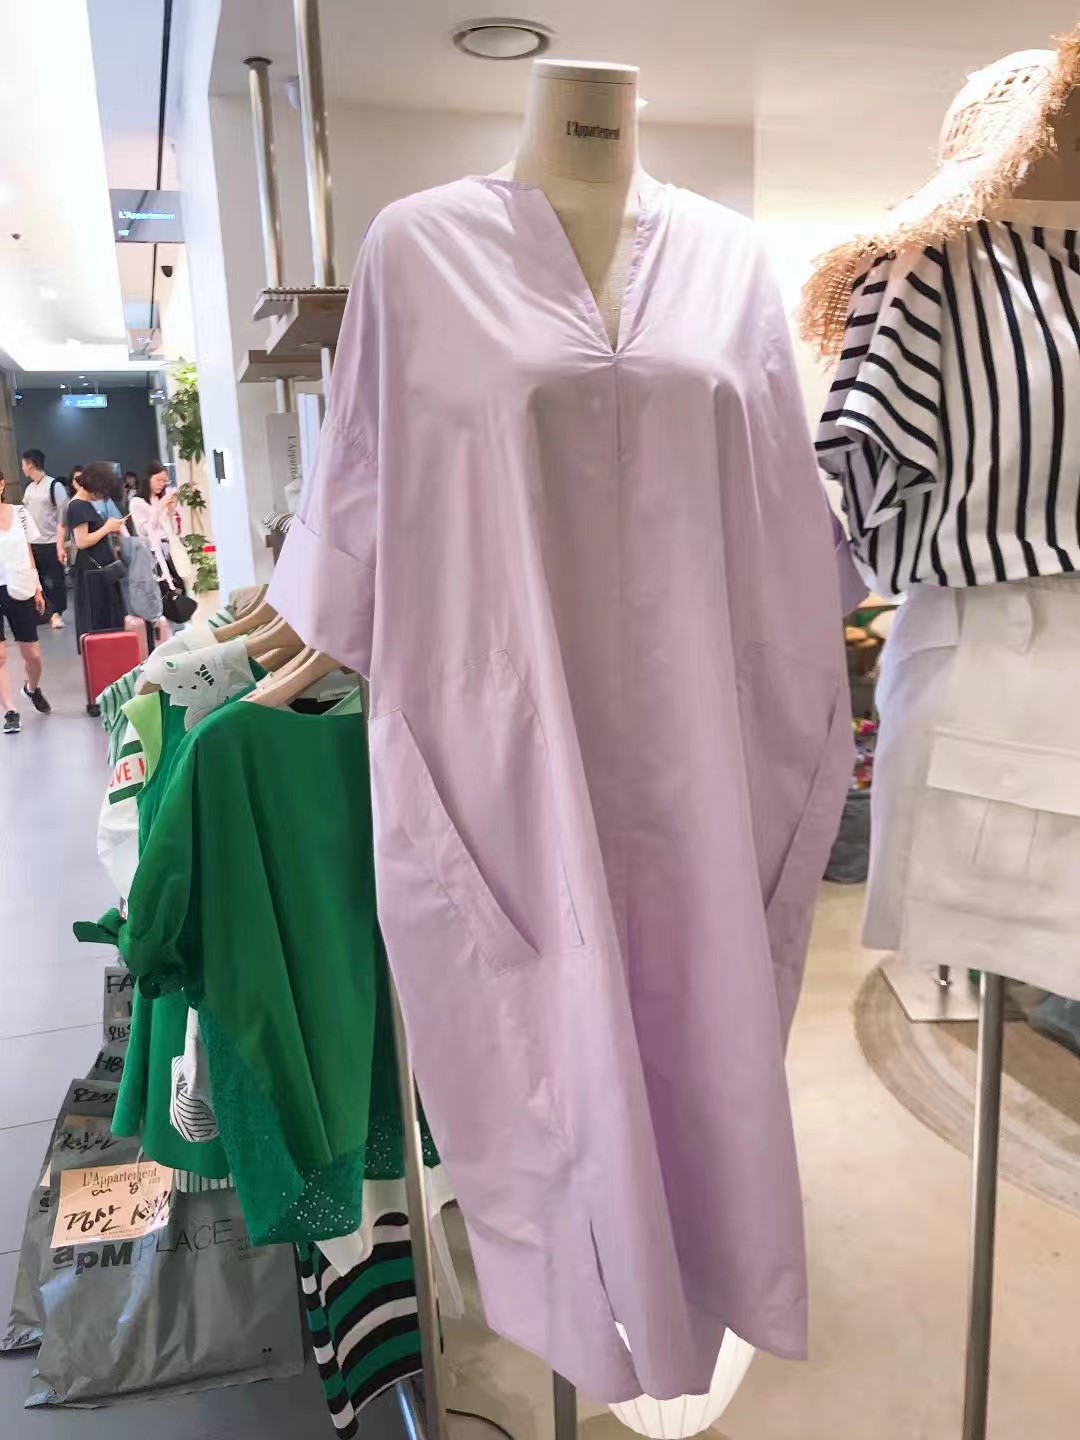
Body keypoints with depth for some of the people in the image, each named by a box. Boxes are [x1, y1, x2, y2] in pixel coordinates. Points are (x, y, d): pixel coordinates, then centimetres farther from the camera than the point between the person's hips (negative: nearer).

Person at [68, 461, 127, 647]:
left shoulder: (86, 504, 14)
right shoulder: (77, 507, -14)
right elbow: (82, 542, -21)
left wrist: (109, 530, 6)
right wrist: (107, 528, -13)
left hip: (102, 569, 10)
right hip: (91, 572, -10)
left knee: (109, 618, 12)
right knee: (97, 622, -5)